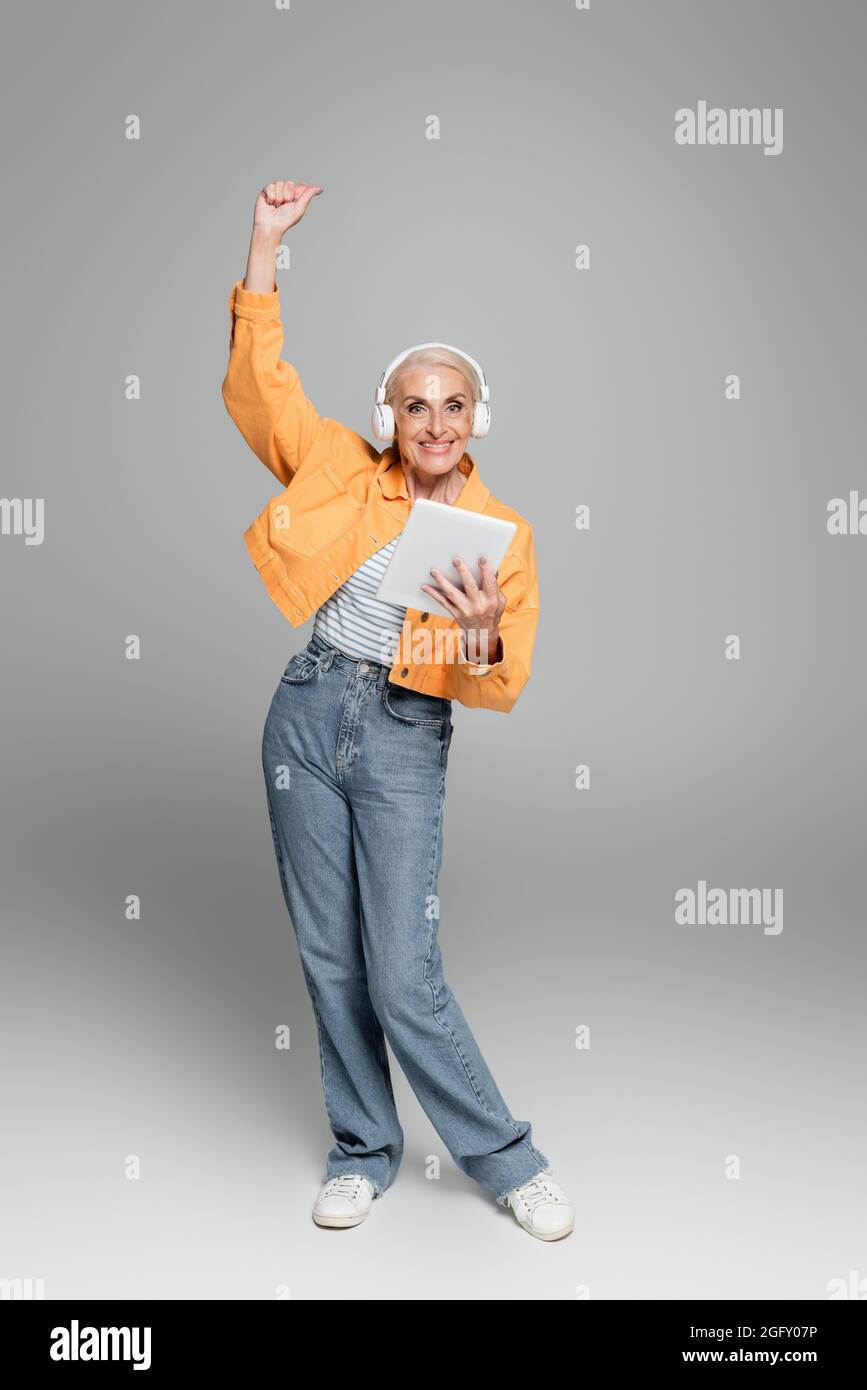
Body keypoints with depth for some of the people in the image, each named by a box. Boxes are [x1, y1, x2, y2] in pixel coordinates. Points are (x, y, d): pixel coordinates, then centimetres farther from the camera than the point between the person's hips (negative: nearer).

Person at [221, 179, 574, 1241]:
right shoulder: (344, 470, 4)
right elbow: (258, 384, 2)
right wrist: (265, 247, -3)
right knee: (328, 961, 10)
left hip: (405, 743, -3)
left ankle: (508, 1162, 17)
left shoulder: (504, 534, -2)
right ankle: (364, 1152, 30)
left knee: (405, 981, -6)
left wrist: (485, 635, -28)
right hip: (309, 715, 3)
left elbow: (502, 688, -5)